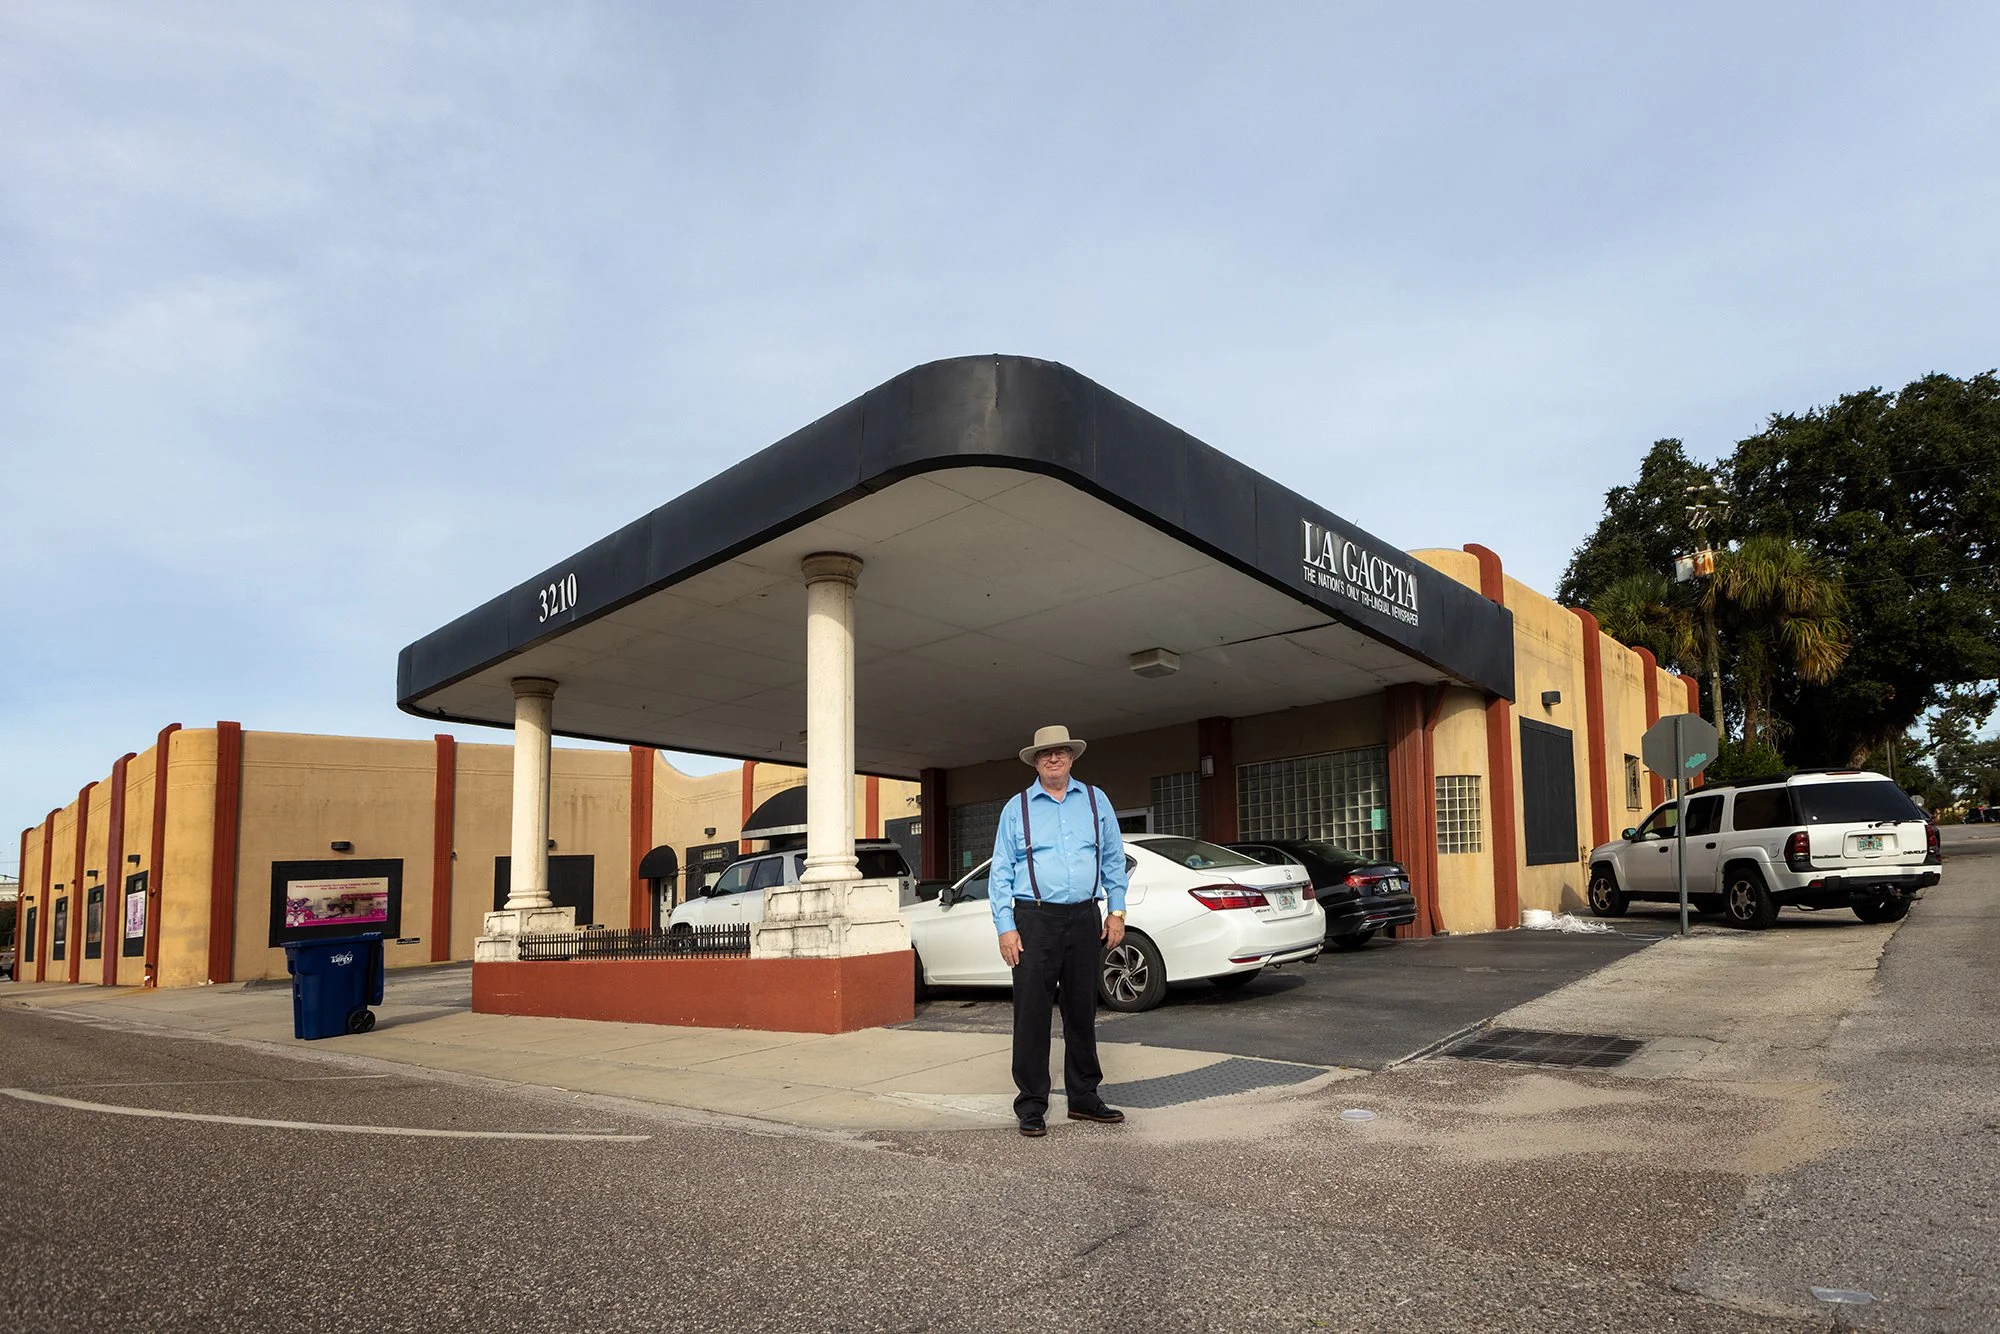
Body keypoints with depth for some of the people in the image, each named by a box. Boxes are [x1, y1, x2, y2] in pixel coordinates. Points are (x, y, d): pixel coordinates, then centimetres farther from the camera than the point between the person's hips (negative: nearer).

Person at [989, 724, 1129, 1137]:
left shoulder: (1095, 801, 10)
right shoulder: (1016, 809, 5)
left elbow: (1113, 861, 14)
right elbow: (1001, 872, 3)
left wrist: (1117, 911, 7)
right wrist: (1005, 927, -4)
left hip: (1084, 919, 3)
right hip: (1035, 920, -2)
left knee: (1082, 1011, 11)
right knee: (1032, 1014, -3)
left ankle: (1084, 1097, 23)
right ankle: (1031, 1107, 5)